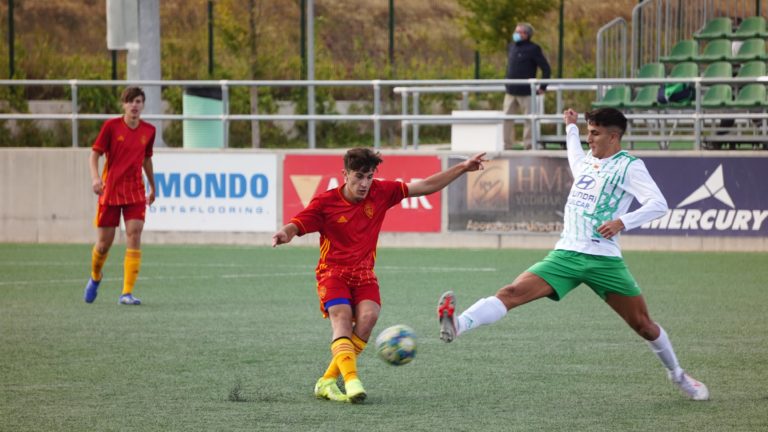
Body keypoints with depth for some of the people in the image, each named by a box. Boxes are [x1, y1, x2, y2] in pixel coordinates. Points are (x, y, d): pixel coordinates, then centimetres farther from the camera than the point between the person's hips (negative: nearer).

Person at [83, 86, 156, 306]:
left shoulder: (149, 131, 4)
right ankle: (95, 278, 36)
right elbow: (95, 154, -5)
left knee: (134, 236, -14)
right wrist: (95, 177, -22)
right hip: (110, 190, -2)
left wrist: (152, 187, 27)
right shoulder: (111, 126, -6)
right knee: (105, 242, 4)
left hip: (135, 191, 2)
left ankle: (127, 293, -14)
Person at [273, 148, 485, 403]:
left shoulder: (380, 193, 1)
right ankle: (351, 380, -43)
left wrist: (462, 168, 3)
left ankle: (327, 381, -17)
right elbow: (297, 225, -14)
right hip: (333, 272, -3)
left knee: (368, 316, -24)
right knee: (342, 318, -27)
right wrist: (284, 234, -39)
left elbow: (425, 187, 6)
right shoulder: (325, 202, -7)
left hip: (363, 274, 3)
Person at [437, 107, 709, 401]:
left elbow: (658, 204, -14)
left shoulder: (629, 166, -2)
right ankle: (457, 326, -38)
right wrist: (571, 128, 51)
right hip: (566, 255, 4)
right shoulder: (586, 161, 17)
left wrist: (622, 221, -27)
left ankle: (677, 375, 27)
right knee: (514, 291, -19)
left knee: (643, 324, 3)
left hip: (604, 260, -4)